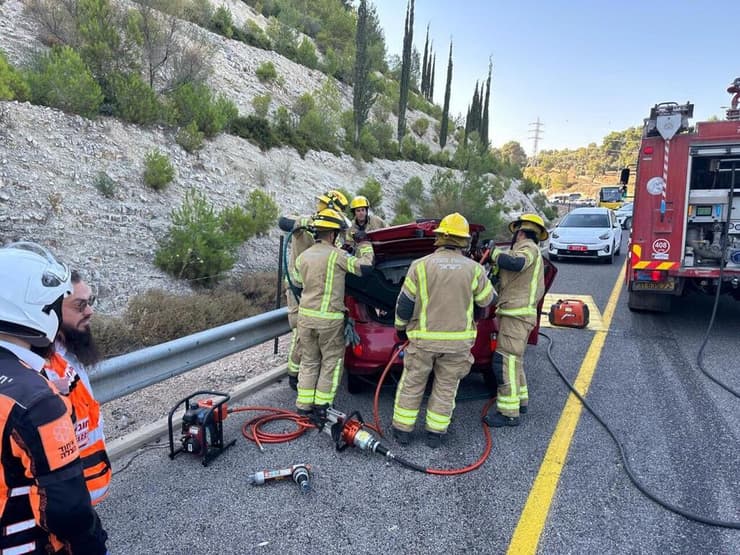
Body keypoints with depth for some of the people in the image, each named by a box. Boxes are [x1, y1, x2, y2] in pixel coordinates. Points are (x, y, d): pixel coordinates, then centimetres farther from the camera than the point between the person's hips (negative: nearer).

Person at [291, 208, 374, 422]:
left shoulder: (303, 256, 6)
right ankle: (321, 407, 11)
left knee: (309, 361, 17)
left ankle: (304, 406, 21)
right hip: (329, 319, -5)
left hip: (305, 315, 6)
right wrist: (364, 244, 4)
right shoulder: (337, 255, -12)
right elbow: (365, 267, -11)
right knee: (332, 362, 9)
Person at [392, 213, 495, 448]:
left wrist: (400, 327, 13)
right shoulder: (474, 269, -4)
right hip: (458, 340, 1)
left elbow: (404, 303, -3)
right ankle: (435, 433, 23)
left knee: (412, 384, 14)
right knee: (446, 387, 15)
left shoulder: (421, 265, -6)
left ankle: (402, 429, 24)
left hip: (424, 338, -1)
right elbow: (486, 300, 11)